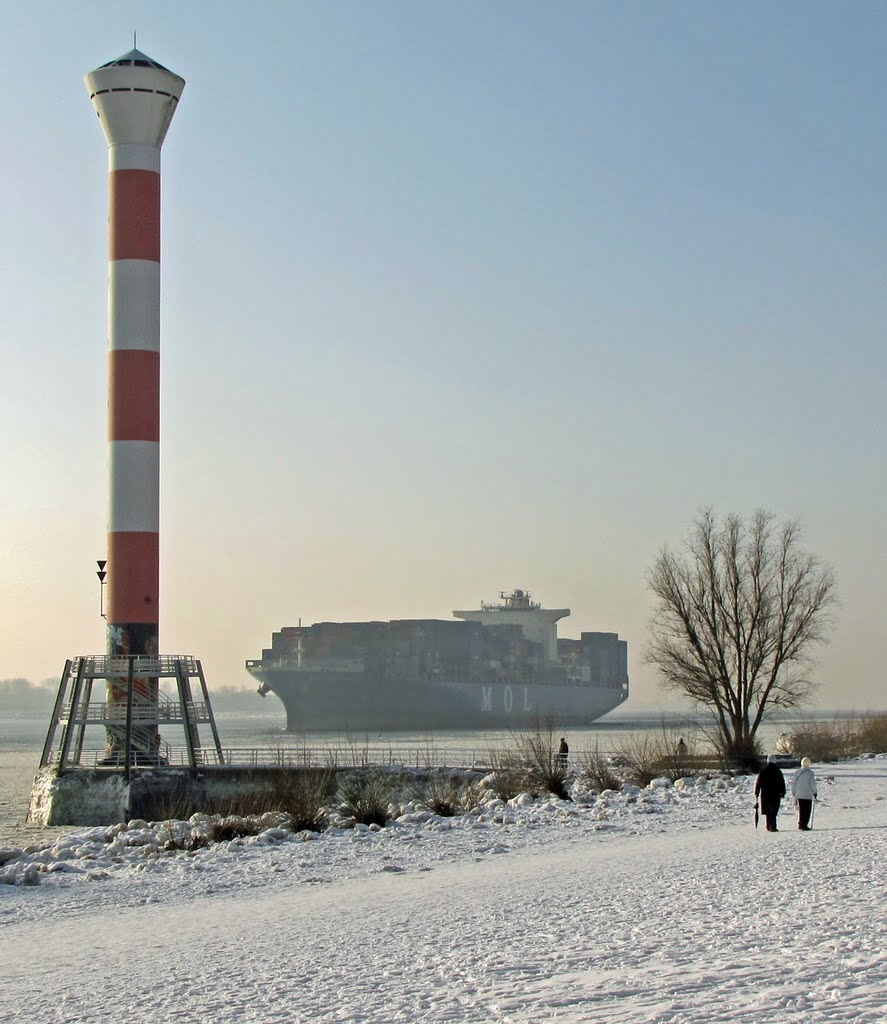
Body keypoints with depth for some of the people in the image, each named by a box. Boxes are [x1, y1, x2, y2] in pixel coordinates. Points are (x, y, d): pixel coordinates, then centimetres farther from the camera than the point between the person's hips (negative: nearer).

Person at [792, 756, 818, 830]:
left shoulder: (797, 773, 1)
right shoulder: (810, 773, -9)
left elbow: (794, 783, 4)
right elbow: (812, 783, -9)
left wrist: (793, 792, 15)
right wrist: (814, 792, 4)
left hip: (799, 795, 4)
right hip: (808, 795, -4)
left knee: (801, 810, 16)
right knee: (807, 810, 1)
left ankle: (800, 824, 17)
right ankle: (804, 825, -4)